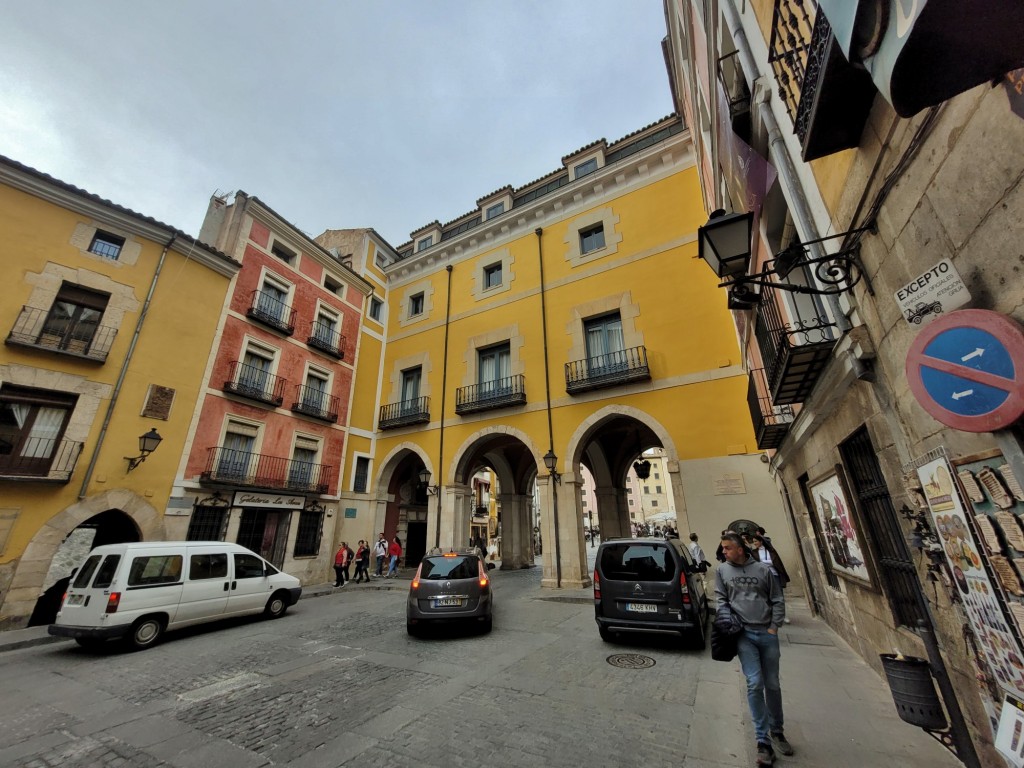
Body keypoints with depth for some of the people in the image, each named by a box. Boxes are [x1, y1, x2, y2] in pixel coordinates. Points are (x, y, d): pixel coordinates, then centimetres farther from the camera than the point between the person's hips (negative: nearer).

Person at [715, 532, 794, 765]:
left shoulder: (763, 569, -2)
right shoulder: (722, 571, -1)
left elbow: (778, 601, 5)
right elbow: (721, 599, 5)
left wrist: (774, 627, -1)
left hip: (768, 634, 1)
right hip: (743, 634, -1)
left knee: (772, 685, 13)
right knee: (755, 684, -7)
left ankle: (777, 731, 36)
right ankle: (763, 741, 7)